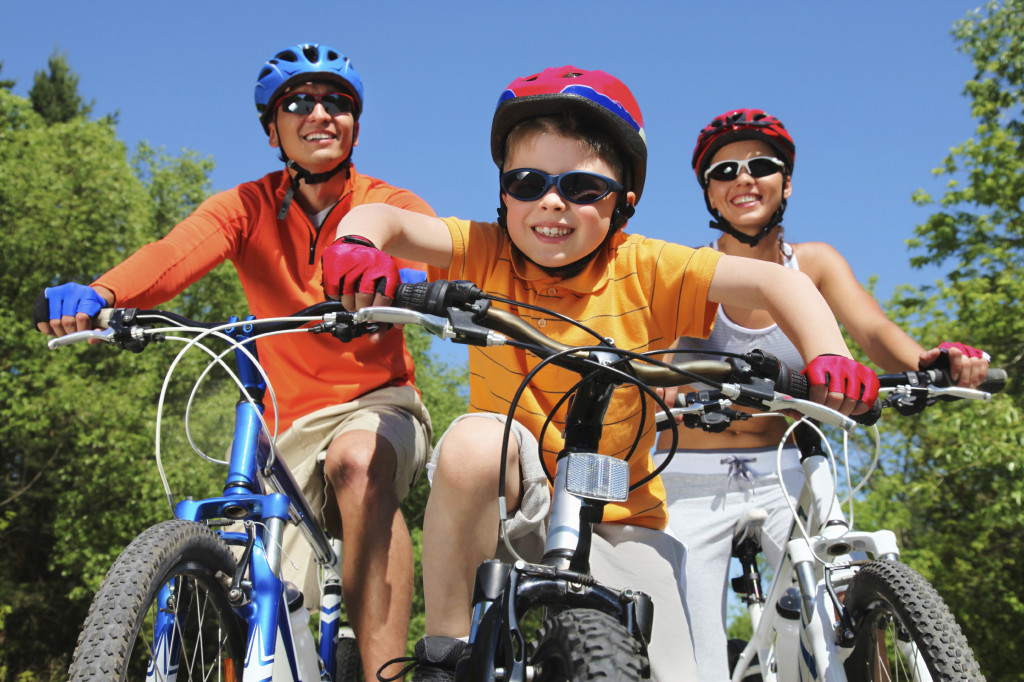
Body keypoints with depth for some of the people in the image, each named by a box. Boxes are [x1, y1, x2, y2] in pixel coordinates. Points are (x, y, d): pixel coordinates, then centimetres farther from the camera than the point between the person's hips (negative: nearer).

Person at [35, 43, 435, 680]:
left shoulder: (393, 206, -2)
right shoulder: (248, 208, 1)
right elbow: (176, 253, -20)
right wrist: (98, 294, -42)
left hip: (380, 403, -2)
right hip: (295, 426, 2)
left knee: (358, 460, -37)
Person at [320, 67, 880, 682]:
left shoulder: (645, 271, -11)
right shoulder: (486, 256, -8)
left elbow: (775, 281, -18)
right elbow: (389, 221, -19)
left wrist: (827, 358, -35)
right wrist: (356, 243, -43)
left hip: (620, 520, 1)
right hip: (513, 499, 0)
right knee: (474, 440, -34)